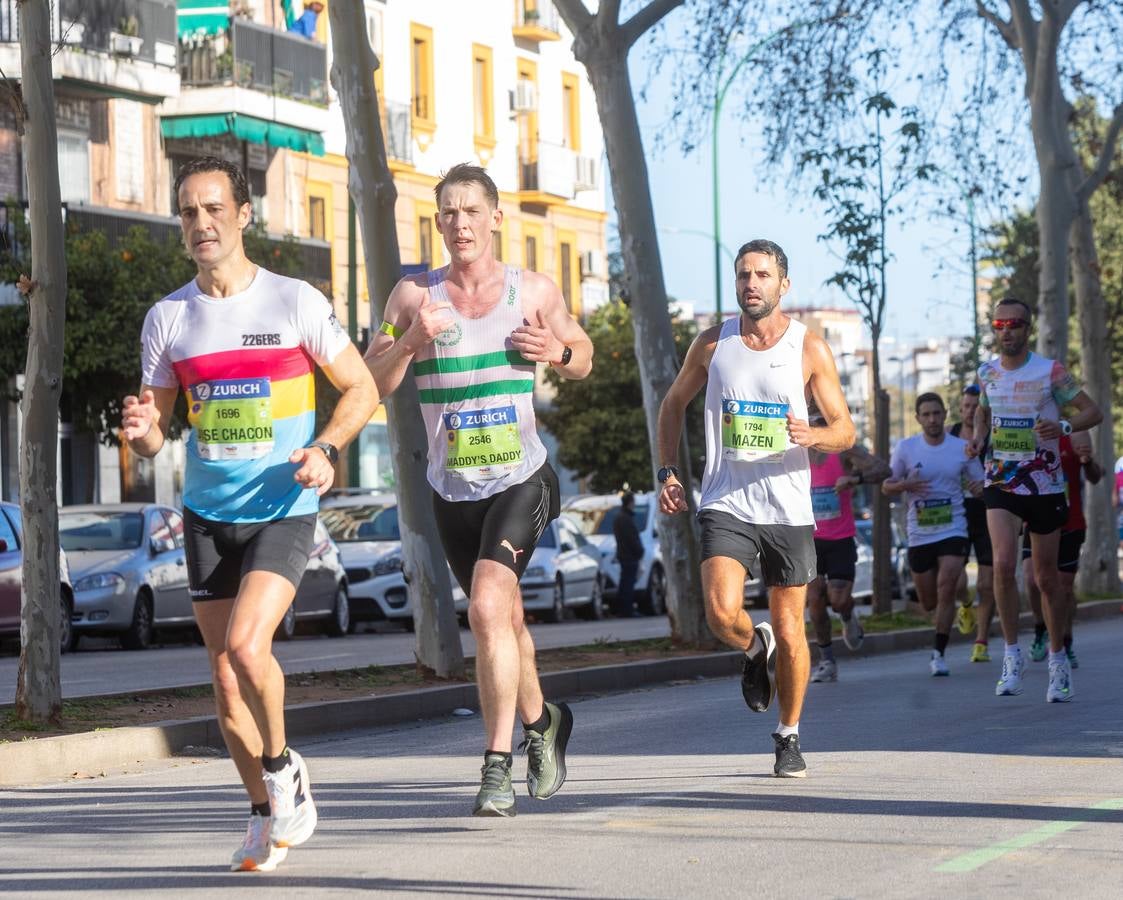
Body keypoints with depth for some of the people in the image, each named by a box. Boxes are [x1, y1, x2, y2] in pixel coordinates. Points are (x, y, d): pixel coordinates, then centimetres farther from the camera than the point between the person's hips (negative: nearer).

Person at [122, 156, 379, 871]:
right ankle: (267, 812, 24)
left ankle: (283, 766, 4)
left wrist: (326, 449, -15)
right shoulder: (167, 319, 2)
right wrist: (142, 430, -16)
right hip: (207, 515, 4)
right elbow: (153, 438, 8)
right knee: (225, 676, 5)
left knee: (246, 644, -23)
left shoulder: (296, 302, -6)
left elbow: (362, 390, 2)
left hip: (283, 511, -4)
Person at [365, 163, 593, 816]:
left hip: (521, 481, -3)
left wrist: (558, 351, -10)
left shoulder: (535, 292, 0)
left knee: (489, 605, -24)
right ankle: (542, 719, 45)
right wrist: (410, 340, -21)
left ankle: (498, 763, -20)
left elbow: (583, 357, 13)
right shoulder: (414, 295, 0)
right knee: (504, 621, 16)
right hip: (453, 490, 3)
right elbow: (372, 384, -3)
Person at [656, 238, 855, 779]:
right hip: (726, 505, 0)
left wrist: (813, 436, -22)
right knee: (722, 614, -20)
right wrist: (668, 472, 7)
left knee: (789, 630, 5)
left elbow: (845, 430, 1)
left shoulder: (809, 349, -1)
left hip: (788, 507, 0)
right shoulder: (712, 344, 3)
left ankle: (789, 736, 24)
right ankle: (754, 650, 16)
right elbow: (674, 405, 18)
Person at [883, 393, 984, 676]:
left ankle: (938, 654, -11)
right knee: (928, 602, 9)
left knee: (946, 589, -18)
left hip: (953, 530, -1)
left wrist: (980, 488, -16)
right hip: (919, 534, 1)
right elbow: (886, 486, 5)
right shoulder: (905, 448, 0)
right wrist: (905, 486, -17)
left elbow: (980, 484, 8)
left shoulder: (963, 448, 1)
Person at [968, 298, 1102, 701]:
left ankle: (1058, 661, 23)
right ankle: (1012, 655, -8)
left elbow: (1093, 411, -5)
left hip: (1045, 484, -2)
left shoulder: (1049, 372, -7)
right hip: (1000, 483, 2)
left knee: (1046, 576, 6)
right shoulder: (987, 372, 4)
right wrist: (978, 438, 3)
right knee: (1003, 563, -19)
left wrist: (1063, 427, -25)